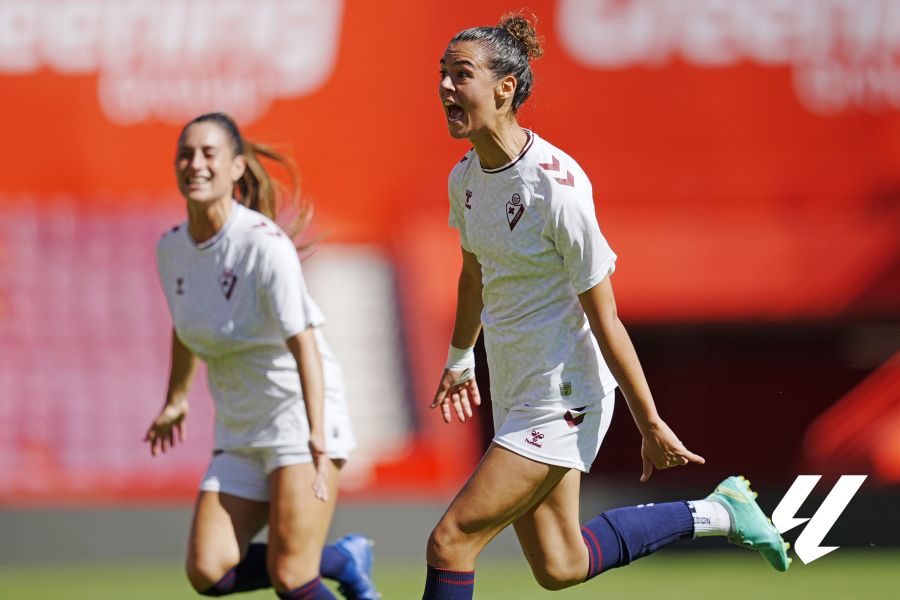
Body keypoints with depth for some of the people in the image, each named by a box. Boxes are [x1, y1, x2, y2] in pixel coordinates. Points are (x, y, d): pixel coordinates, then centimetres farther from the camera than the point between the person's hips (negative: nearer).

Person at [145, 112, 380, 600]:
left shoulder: (264, 245, -18)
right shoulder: (172, 248, 3)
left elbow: (304, 343, -25)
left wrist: (317, 441, -35)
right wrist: (176, 399, 33)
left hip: (301, 414, -7)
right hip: (239, 431, 7)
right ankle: (342, 560, 13)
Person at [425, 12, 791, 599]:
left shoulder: (555, 186, -22)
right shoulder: (466, 177, 1)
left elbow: (605, 320, -18)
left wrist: (651, 426, -13)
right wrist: (459, 359, 34)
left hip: (563, 397, -8)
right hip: (516, 395, 8)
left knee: (450, 543, -13)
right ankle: (715, 514, 30)